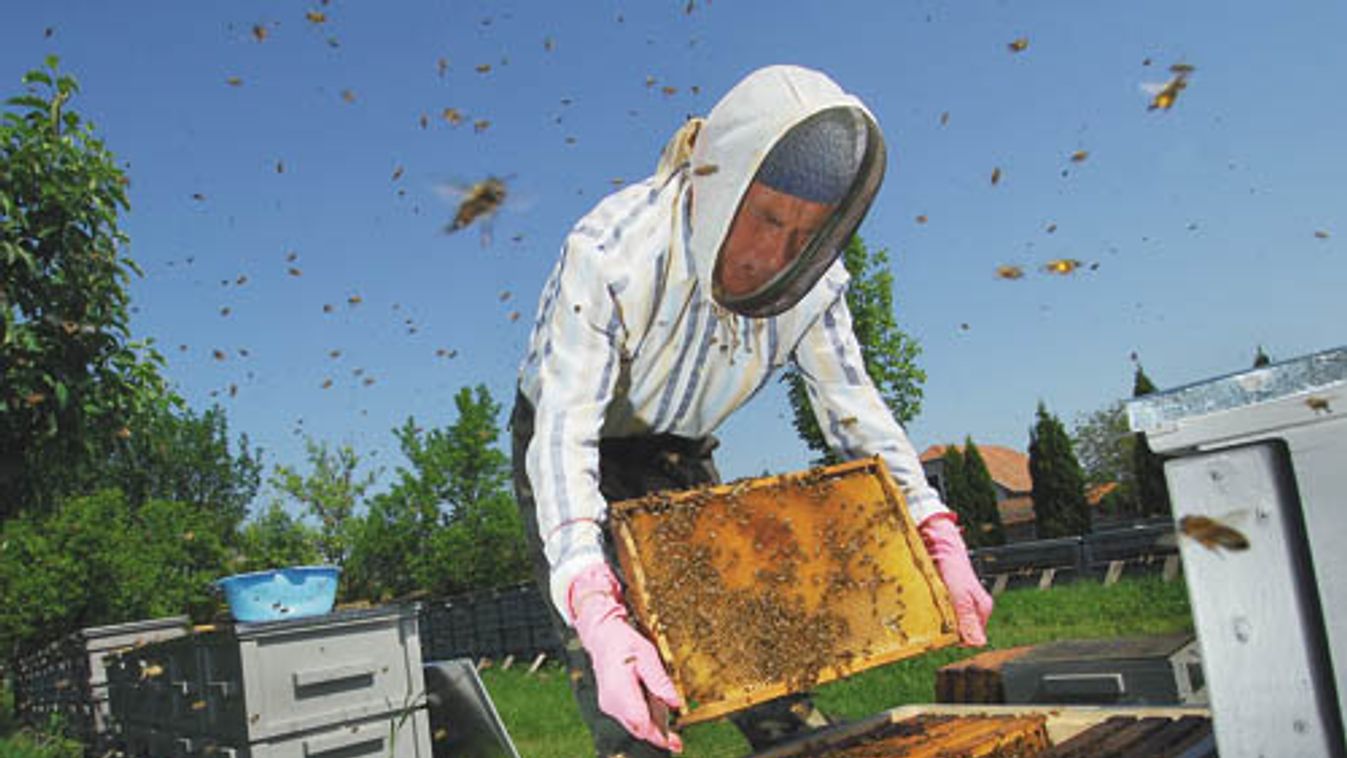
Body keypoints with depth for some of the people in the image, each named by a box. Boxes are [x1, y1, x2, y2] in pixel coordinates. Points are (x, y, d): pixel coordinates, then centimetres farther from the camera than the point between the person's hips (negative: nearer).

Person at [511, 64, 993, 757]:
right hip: (579, 453, -4)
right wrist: (597, 612, -52)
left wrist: (939, 539, -19)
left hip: (681, 459, 4)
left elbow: (856, 412, -7)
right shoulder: (608, 252, -33)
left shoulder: (810, 283, -17)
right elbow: (564, 432, -39)